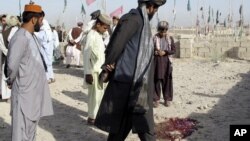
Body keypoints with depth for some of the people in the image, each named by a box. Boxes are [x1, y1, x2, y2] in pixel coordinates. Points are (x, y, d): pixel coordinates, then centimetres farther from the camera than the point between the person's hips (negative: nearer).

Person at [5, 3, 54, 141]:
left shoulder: (31, 36, 10)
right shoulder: (20, 38, -21)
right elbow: (12, 64, -27)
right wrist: (11, 82, -10)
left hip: (34, 89, 9)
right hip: (25, 91, -9)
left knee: (32, 123, 20)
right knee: (22, 127, 1)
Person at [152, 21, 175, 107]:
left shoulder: (170, 38, 5)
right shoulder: (154, 38, 0)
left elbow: (174, 50, 3)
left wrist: (165, 52, -12)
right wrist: (155, 52, -17)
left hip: (166, 61, 1)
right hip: (156, 61, -1)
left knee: (167, 80, 4)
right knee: (156, 80, 0)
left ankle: (167, 99, 15)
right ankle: (156, 99, 8)